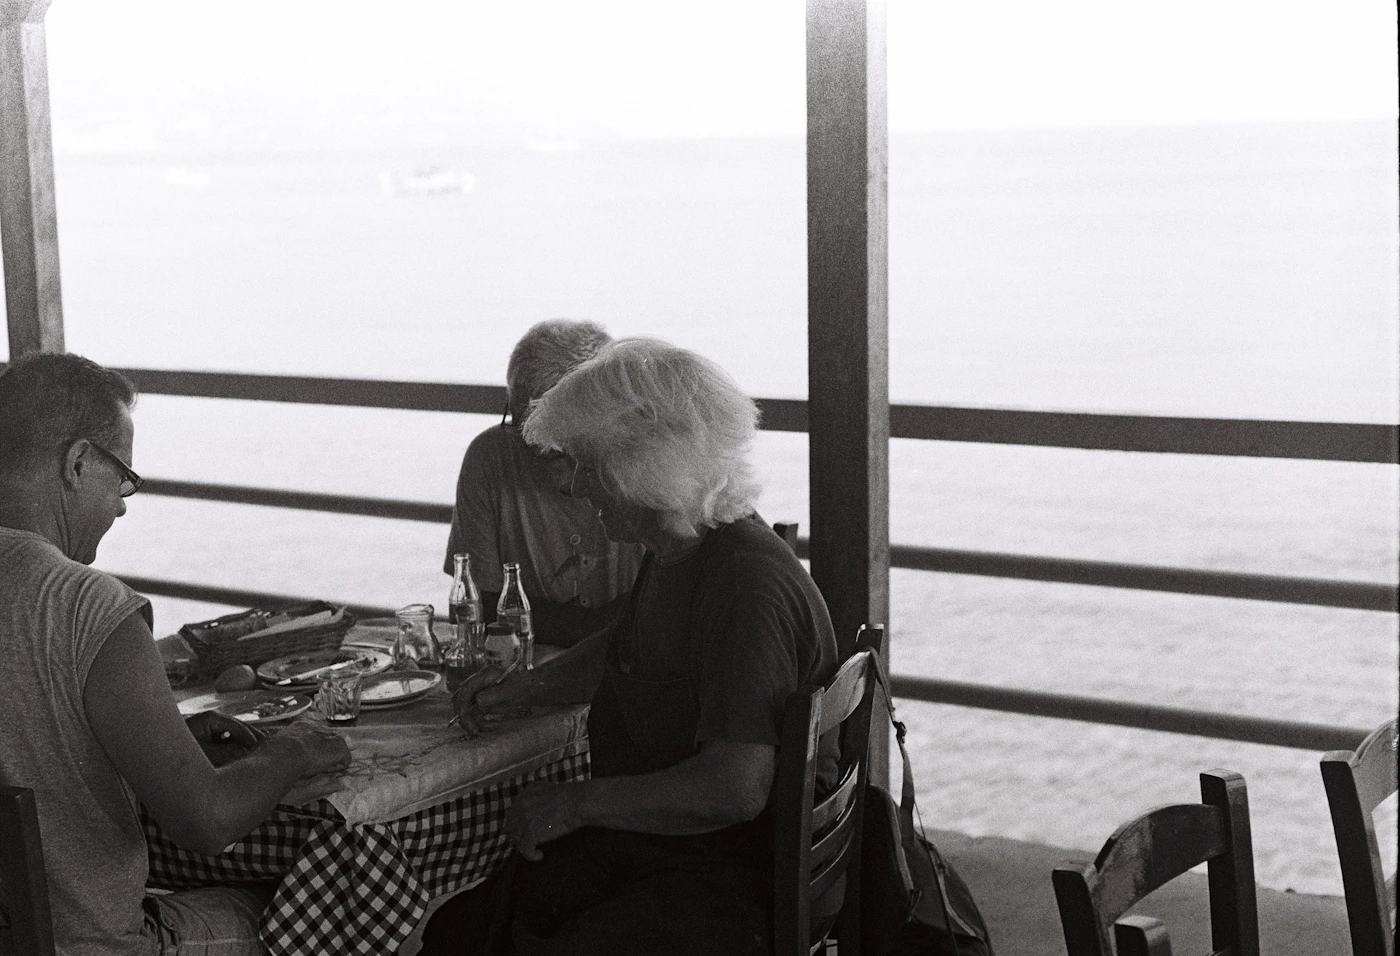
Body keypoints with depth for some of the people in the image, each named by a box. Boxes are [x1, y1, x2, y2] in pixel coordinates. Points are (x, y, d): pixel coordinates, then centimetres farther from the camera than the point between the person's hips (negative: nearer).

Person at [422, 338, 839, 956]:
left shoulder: (748, 584, -25)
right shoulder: (672, 553, 8)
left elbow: (735, 789, -32)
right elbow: (618, 653, 31)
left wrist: (575, 802, -22)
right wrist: (520, 687, 15)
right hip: (644, 836, 10)